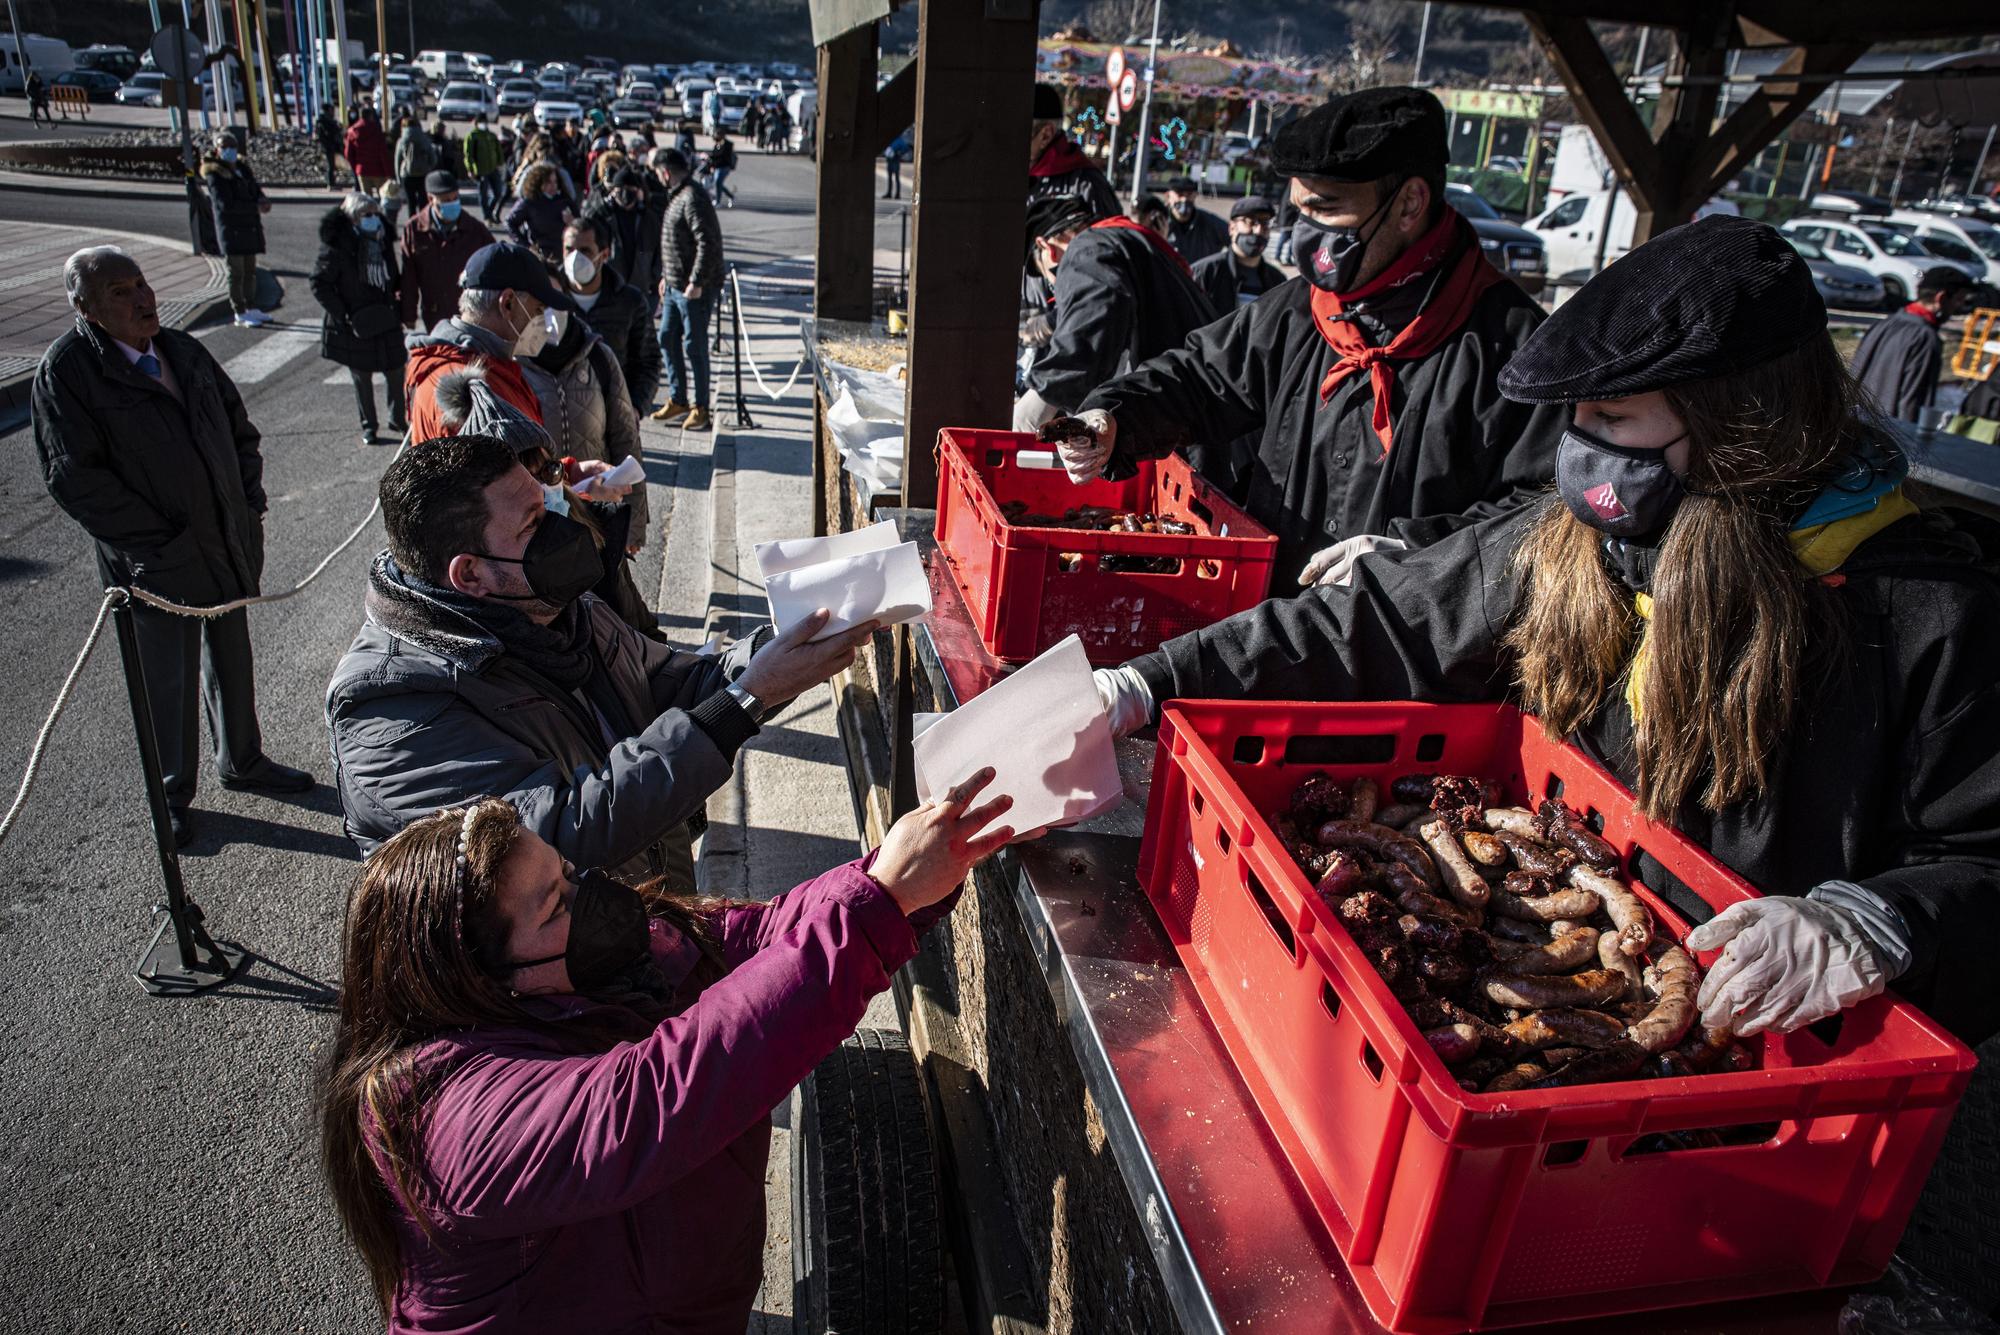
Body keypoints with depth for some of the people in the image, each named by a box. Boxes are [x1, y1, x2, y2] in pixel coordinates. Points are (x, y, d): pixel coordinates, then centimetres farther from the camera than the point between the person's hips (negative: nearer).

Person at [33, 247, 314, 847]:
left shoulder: (186, 351, 6)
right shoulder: (66, 370, -13)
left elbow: (241, 431, 16)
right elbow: (73, 477, -17)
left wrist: (250, 505, 3)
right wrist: (158, 544, -18)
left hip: (229, 546, 5)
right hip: (157, 563, -5)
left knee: (232, 660, 20)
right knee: (170, 681, 8)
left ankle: (241, 760, 40)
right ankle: (172, 795, 27)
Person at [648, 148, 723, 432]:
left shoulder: (693, 198, -16)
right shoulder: (675, 196, 16)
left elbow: (708, 243, -23)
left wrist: (696, 283, -24)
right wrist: (665, 276, 22)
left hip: (694, 288, -10)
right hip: (674, 285, 10)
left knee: (693, 345, -4)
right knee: (667, 338, 14)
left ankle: (699, 407, 5)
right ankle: (677, 399, 24)